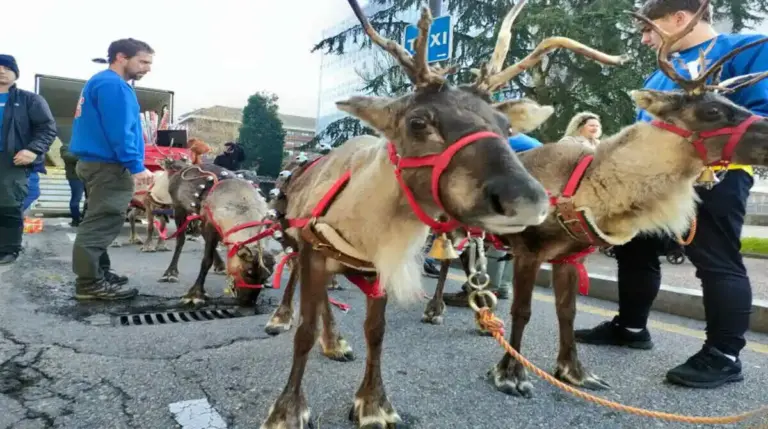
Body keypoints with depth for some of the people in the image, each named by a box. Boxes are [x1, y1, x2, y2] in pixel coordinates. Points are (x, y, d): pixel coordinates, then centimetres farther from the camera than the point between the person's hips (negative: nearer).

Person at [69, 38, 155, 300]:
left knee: (98, 222, 16)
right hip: (108, 165, -11)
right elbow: (119, 132, -23)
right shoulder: (113, 85, -14)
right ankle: (89, 283, -4)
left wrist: (131, 165, 21)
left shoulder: (100, 82, 20)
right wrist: (137, 166, -23)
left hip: (96, 162, 11)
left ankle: (99, 273, 24)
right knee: (101, 224, -8)